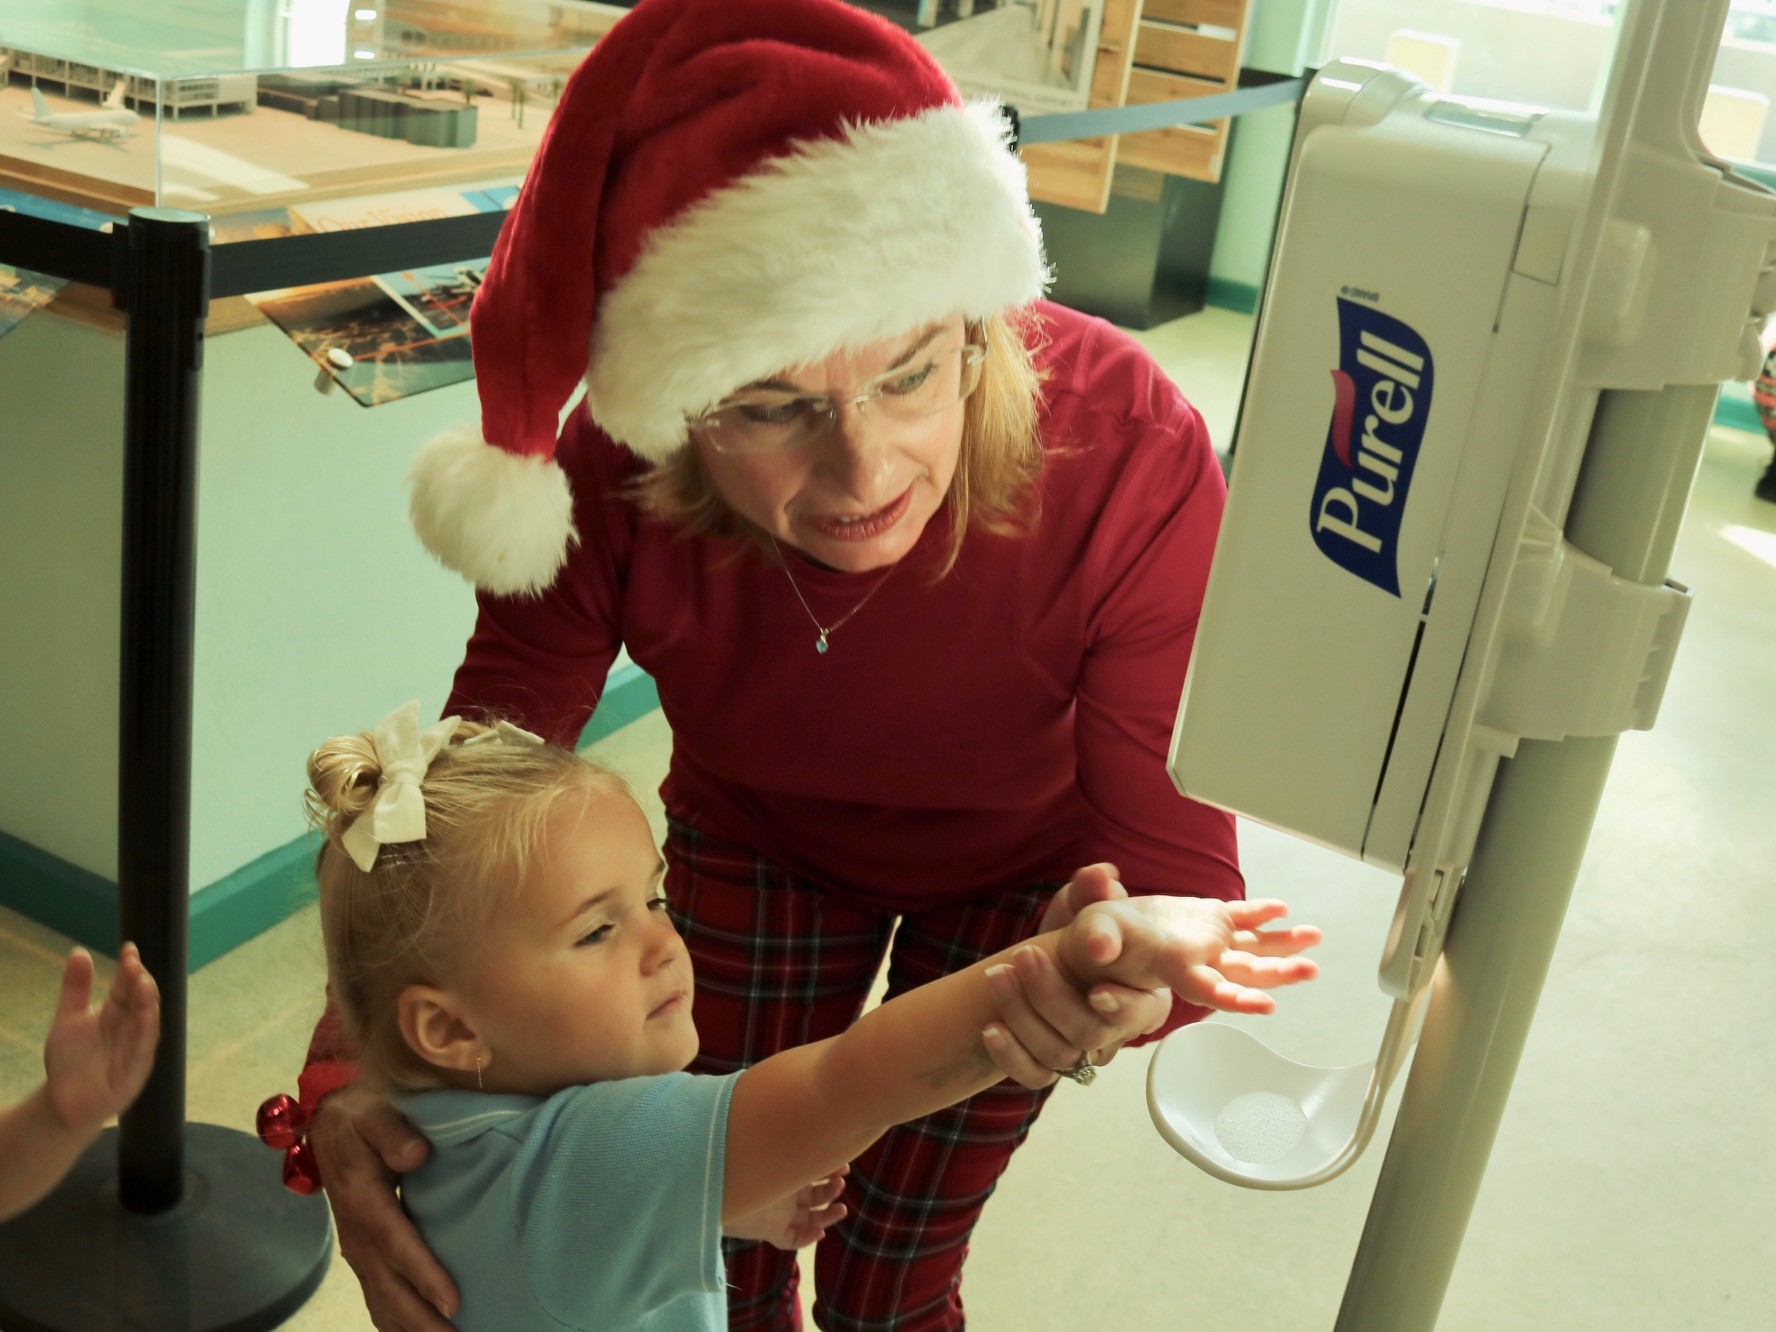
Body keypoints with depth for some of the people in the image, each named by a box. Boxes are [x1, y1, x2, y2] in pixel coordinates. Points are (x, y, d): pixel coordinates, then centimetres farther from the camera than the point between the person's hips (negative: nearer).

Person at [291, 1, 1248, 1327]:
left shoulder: (1134, 459, -40)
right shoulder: (608, 478, -34)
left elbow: (1177, 859, -35)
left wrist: (1118, 984, -59)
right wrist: (348, 1074, -41)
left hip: (1024, 863, -1)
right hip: (758, 836, 2)